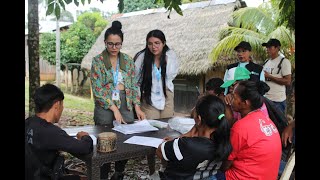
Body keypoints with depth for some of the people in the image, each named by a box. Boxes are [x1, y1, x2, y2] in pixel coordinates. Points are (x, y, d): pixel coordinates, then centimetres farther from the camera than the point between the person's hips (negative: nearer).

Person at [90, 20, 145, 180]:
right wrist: (114, 109, -15)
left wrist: (137, 107, -2)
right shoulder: (98, 61, -4)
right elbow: (97, 89, -10)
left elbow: (134, 85, 10)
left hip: (126, 106, 4)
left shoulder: (128, 61, 8)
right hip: (105, 107, -3)